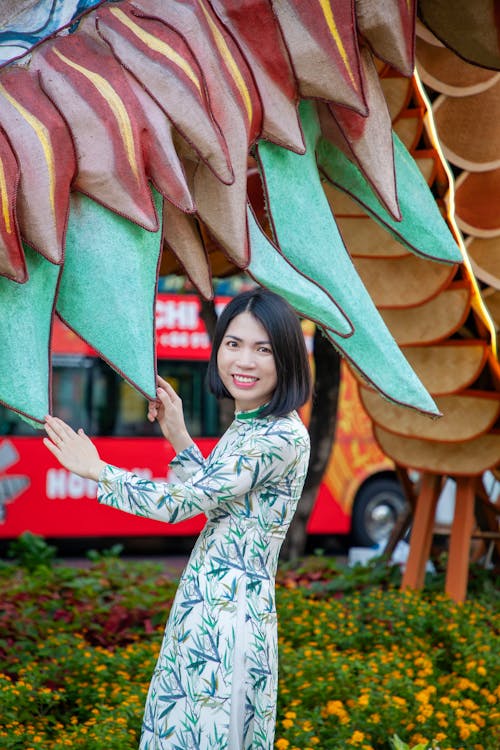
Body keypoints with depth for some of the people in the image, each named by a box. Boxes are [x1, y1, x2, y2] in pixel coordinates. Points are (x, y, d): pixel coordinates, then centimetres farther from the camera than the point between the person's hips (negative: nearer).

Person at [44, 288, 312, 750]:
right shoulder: (246, 427, 9)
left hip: (232, 613, -10)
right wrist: (178, 438, 12)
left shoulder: (283, 438, -20)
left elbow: (177, 504, -19)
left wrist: (96, 470, -7)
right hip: (203, 603, 10)